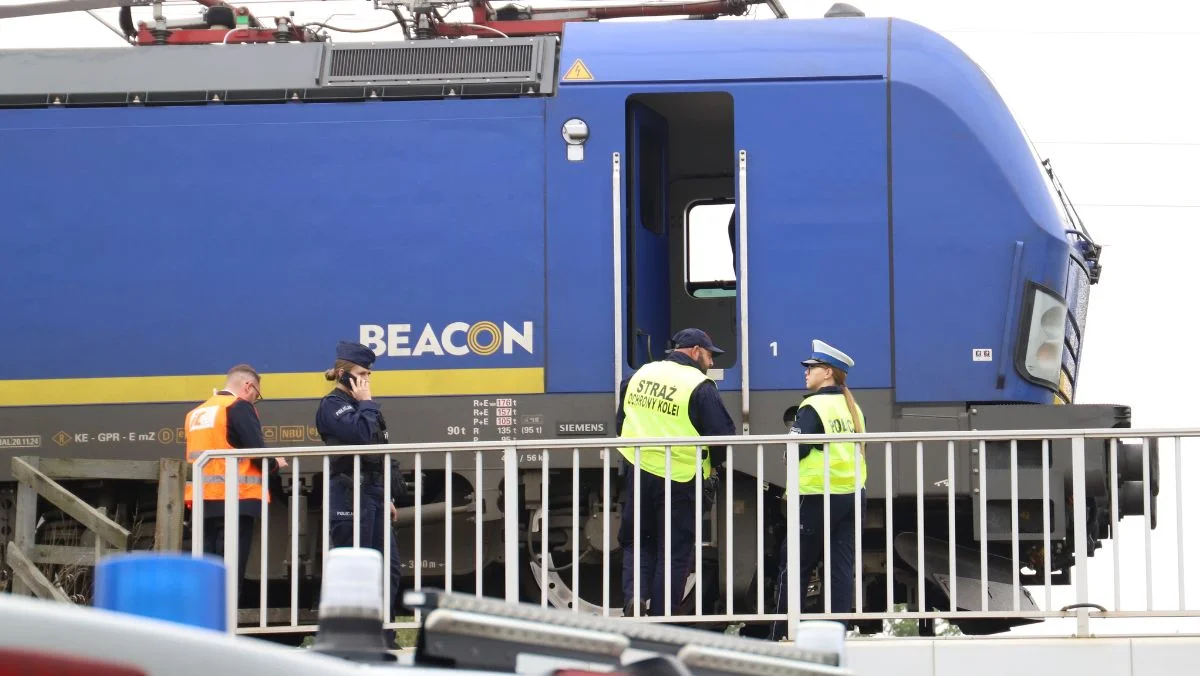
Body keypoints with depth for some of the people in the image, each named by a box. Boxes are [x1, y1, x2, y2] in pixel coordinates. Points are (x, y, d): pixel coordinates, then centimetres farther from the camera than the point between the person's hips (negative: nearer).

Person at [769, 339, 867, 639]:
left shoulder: (814, 407, -11)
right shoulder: (852, 407, 11)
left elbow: (795, 449, -16)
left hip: (819, 497, -7)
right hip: (853, 495, 7)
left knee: (795, 565, 1)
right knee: (842, 566, 6)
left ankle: (780, 635, 3)